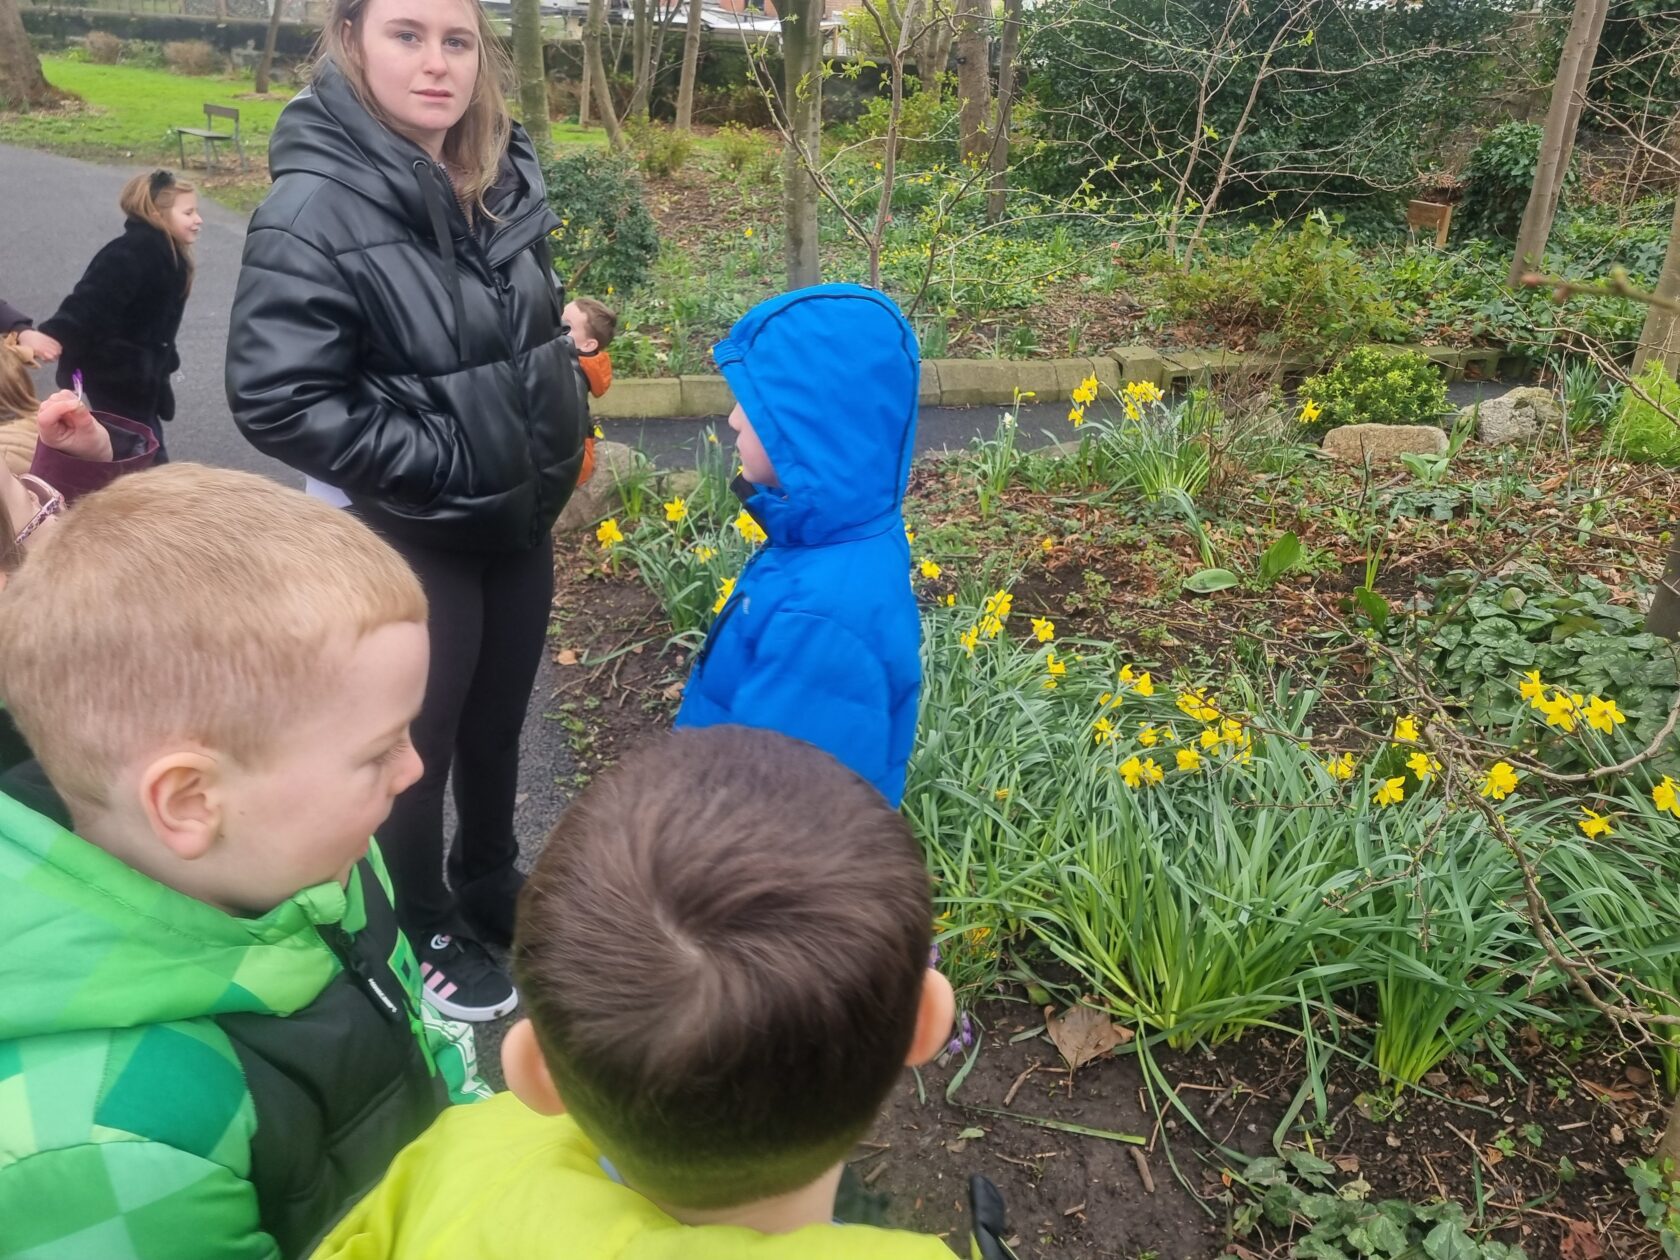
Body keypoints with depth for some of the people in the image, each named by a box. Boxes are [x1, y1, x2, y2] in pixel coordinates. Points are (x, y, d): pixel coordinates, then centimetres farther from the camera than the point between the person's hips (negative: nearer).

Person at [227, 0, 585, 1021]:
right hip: (408, 541, -6)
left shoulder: (503, 182, 1)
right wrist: (438, 461, -22)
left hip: (522, 521, 6)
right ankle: (426, 937, 36)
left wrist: (554, 428, 1)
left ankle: (493, 890, 45)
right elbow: (276, 399, -22)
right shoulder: (317, 204, -19)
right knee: (417, 746, 12)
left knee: (498, 727, 21)